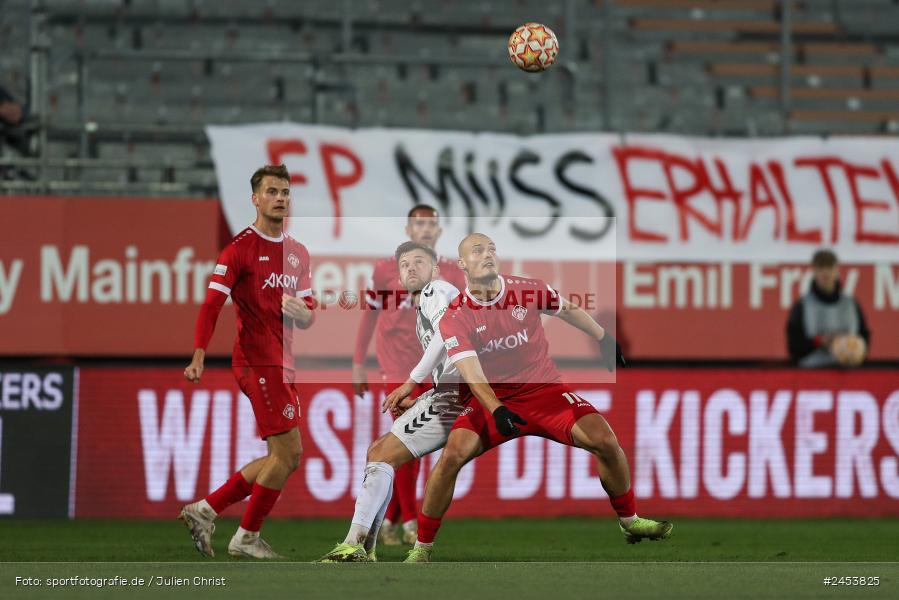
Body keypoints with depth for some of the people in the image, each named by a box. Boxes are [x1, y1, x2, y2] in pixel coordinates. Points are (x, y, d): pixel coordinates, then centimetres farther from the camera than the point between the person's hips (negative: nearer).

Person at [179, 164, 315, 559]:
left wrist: (301, 313, -6)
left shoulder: (298, 253, 15)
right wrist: (199, 356, -25)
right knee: (288, 453, -11)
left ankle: (205, 511, 15)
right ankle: (247, 537, 1)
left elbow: (308, 316, 19)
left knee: (282, 458, 9)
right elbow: (211, 305, -14)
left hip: (282, 364, 8)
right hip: (258, 361, -8)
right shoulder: (240, 249, -8)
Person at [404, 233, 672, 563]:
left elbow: (569, 310, 16)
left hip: (546, 389, 2)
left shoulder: (528, 290, -4)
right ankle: (422, 546, -12)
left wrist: (604, 339, 27)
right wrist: (496, 411, -38)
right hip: (492, 399, -2)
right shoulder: (455, 319, -11)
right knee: (453, 455, -26)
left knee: (606, 442, -17)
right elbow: (471, 373, -22)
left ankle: (630, 522, 7)